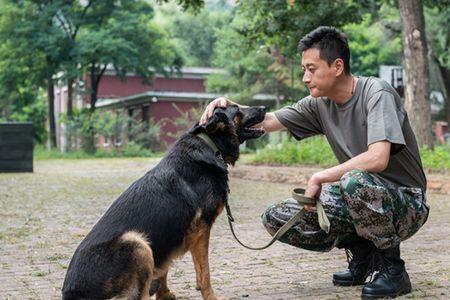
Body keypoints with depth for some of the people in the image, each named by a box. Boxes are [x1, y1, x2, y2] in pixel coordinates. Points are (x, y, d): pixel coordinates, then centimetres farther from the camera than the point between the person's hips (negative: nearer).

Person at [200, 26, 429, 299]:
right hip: (362, 196, 7)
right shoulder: (320, 104, 1)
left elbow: (377, 159, -33)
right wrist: (231, 107, -12)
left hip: (406, 203, -7)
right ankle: (364, 254, 8)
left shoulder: (376, 93, -20)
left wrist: (319, 178, -23)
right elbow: (268, 122, 7)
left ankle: (392, 268, -13)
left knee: (355, 181, -40)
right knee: (276, 219, -5)